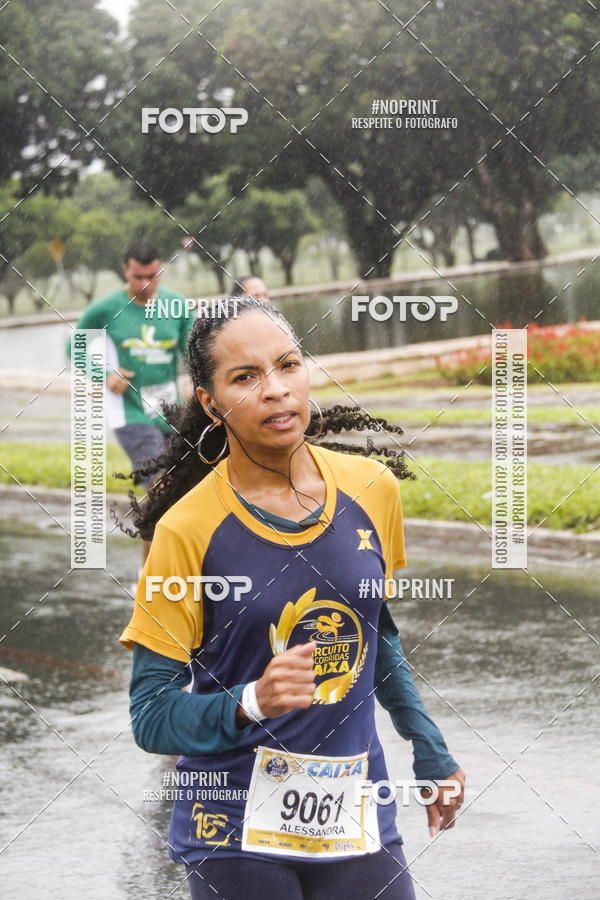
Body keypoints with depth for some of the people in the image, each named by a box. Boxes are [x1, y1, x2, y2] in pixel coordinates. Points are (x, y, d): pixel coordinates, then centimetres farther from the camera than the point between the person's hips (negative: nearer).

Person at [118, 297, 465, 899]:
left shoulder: (372, 488, -1)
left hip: (358, 823, 4)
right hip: (234, 836, -3)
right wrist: (252, 703, -29)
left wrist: (430, 753, 21)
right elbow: (151, 717, -12)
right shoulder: (186, 530, -13)